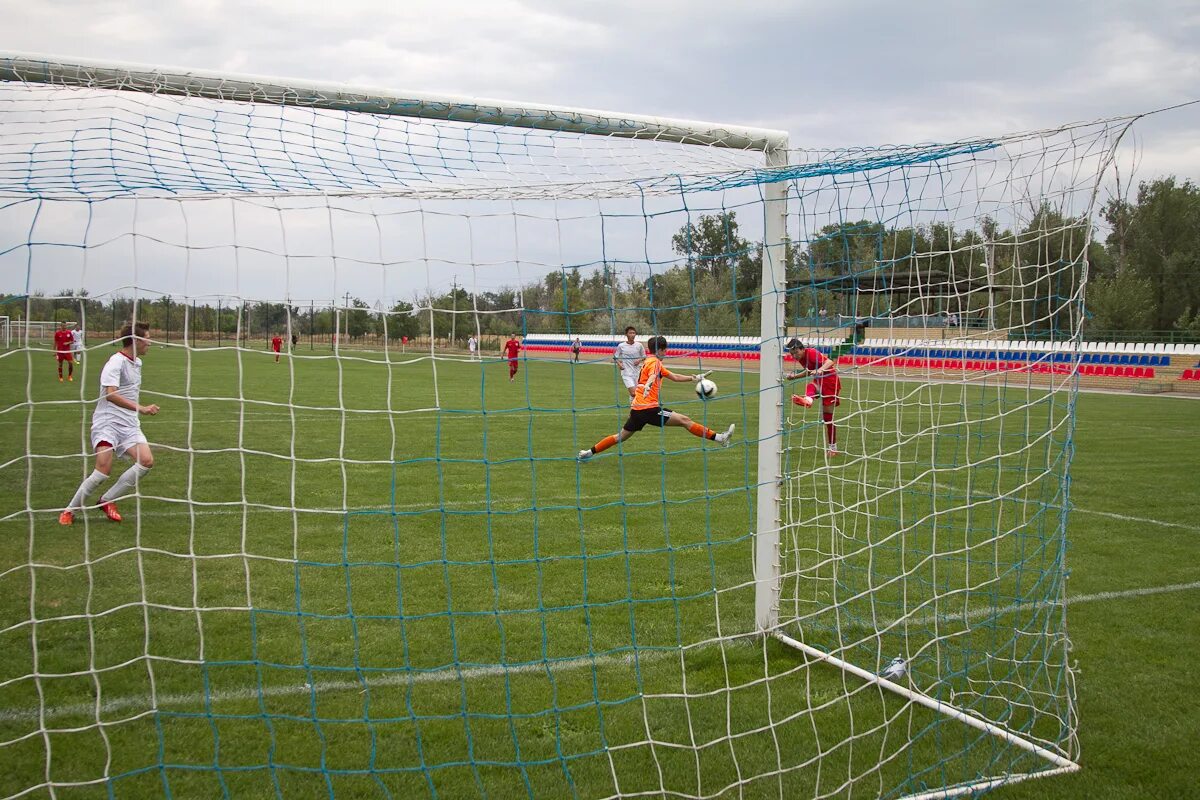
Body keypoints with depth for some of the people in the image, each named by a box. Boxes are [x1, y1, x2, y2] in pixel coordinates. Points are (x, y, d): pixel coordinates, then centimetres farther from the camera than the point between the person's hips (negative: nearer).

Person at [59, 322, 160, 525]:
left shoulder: (137, 362, 14)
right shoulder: (116, 362, -13)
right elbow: (110, 394, -28)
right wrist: (140, 408, -36)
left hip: (129, 424, 7)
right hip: (107, 422, -7)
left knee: (146, 461, -14)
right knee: (104, 469, -18)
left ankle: (107, 500, 2)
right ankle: (70, 510, 3)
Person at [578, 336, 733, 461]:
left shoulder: (649, 361, 24)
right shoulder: (654, 362, -5)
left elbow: (675, 377, 27)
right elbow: (652, 376, -30)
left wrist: (694, 378, 25)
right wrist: (648, 386, -49)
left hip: (636, 409, 10)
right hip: (649, 408, -10)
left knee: (621, 436, 15)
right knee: (684, 420, -10)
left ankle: (588, 452, 14)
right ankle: (719, 438, -13)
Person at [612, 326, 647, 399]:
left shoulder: (639, 345, 2)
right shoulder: (621, 346, -3)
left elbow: (644, 356, 13)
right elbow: (615, 357, 6)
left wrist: (639, 360, -8)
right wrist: (619, 364, -13)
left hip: (637, 373, 3)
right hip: (626, 373, -3)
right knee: (633, 393, -19)